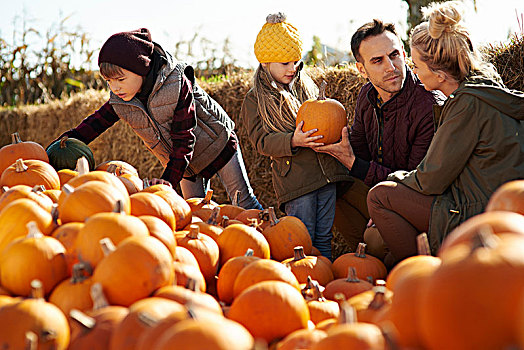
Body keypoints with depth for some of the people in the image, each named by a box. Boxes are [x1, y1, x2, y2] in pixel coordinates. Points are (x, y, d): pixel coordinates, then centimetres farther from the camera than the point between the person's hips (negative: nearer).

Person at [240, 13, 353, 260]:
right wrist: (292, 141, -23)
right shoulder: (255, 101, 2)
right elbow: (262, 141, -6)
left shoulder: (307, 87, 17)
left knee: (324, 236, 8)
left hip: (326, 169, 5)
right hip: (293, 177, -5)